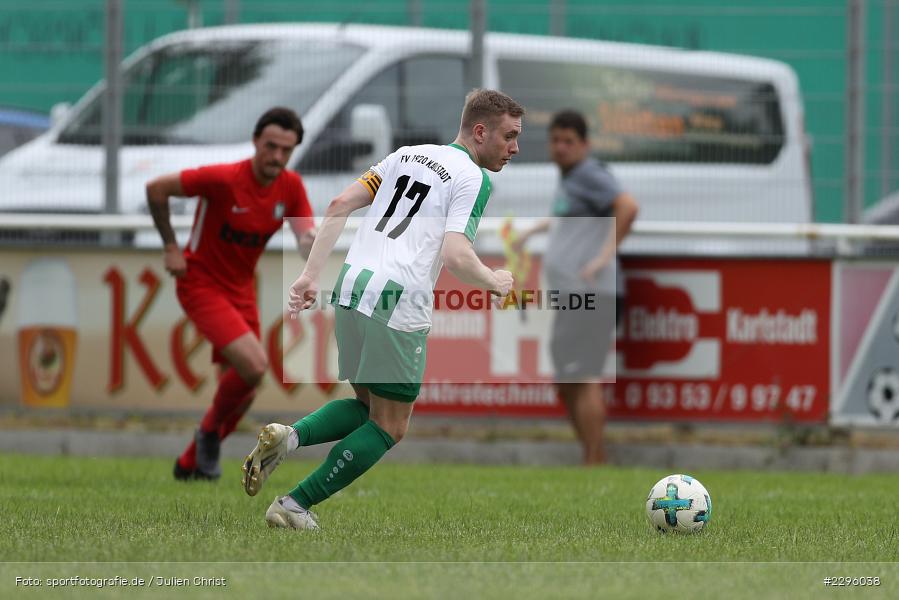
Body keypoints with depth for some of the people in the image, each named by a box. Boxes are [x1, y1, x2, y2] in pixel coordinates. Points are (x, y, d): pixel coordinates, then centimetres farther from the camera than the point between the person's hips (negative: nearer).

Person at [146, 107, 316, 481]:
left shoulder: (291, 187, -5)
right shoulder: (224, 179, -22)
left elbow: (307, 236, -11)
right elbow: (156, 188, -14)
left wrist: (311, 245, -35)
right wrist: (170, 247, -12)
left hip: (241, 288, 7)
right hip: (201, 284, -7)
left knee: (243, 392, 8)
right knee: (254, 364, -25)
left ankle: (191, 463, 29)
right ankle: (210, 430, 2)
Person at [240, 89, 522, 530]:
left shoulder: (407, 155, 18)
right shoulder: (473, 179, -4)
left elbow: (340, 205, 11)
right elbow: (455, 256, -16)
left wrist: (312, 273, 10)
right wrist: (495, 282, 3)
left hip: (351, 287, 7)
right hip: (398, 303, -7)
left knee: (368, 405, 23)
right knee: (390, 427, 6)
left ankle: (287, 437, -3)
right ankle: (295, 506, 0)